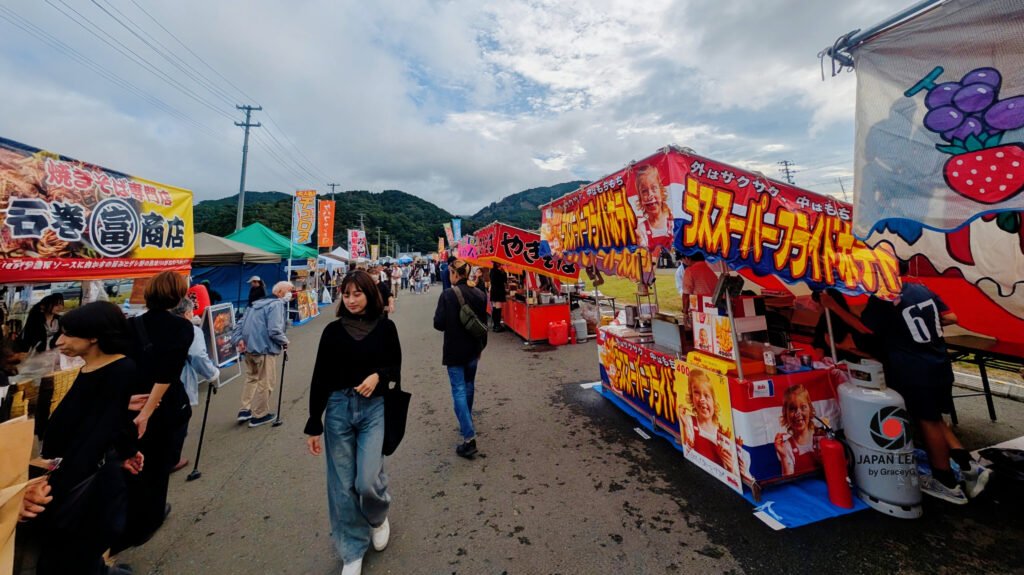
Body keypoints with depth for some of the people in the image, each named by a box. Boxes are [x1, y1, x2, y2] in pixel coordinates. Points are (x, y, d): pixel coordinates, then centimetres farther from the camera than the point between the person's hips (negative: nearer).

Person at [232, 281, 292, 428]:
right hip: (265, 349, -9)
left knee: (251, 378, 24)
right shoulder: (276, 304, -15)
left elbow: (241, 323, 14)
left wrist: (238, 339, 8)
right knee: (265, 384, 5)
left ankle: (245, 410, 28)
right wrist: (285, 341, -8)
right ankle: (259, 415, 16)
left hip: (249, 348, 9)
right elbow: (274, 331, -24)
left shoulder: (258, 303, 14)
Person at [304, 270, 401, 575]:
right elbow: (319, 378, 1)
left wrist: (378, 375, -19)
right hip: (338, 409, 2)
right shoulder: (333, 330, 0)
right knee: (342, 485, 8)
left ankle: (378, 517, 31)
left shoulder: (385, 327, -3)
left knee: (367, 480, -7)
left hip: (374, 409, -1)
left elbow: (395, 368, 4)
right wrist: (313, 425, 1)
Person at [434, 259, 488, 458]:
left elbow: (438, 324, -15)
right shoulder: (479, 294, 1)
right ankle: (467, 424, 41)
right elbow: (483, 323, 8)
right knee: (469, 386, 22)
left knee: (459, 390, -1)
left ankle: (469, 438, -5)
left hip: (454, 350, -6)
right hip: (473, 349, 6)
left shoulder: (447, 295, -16)